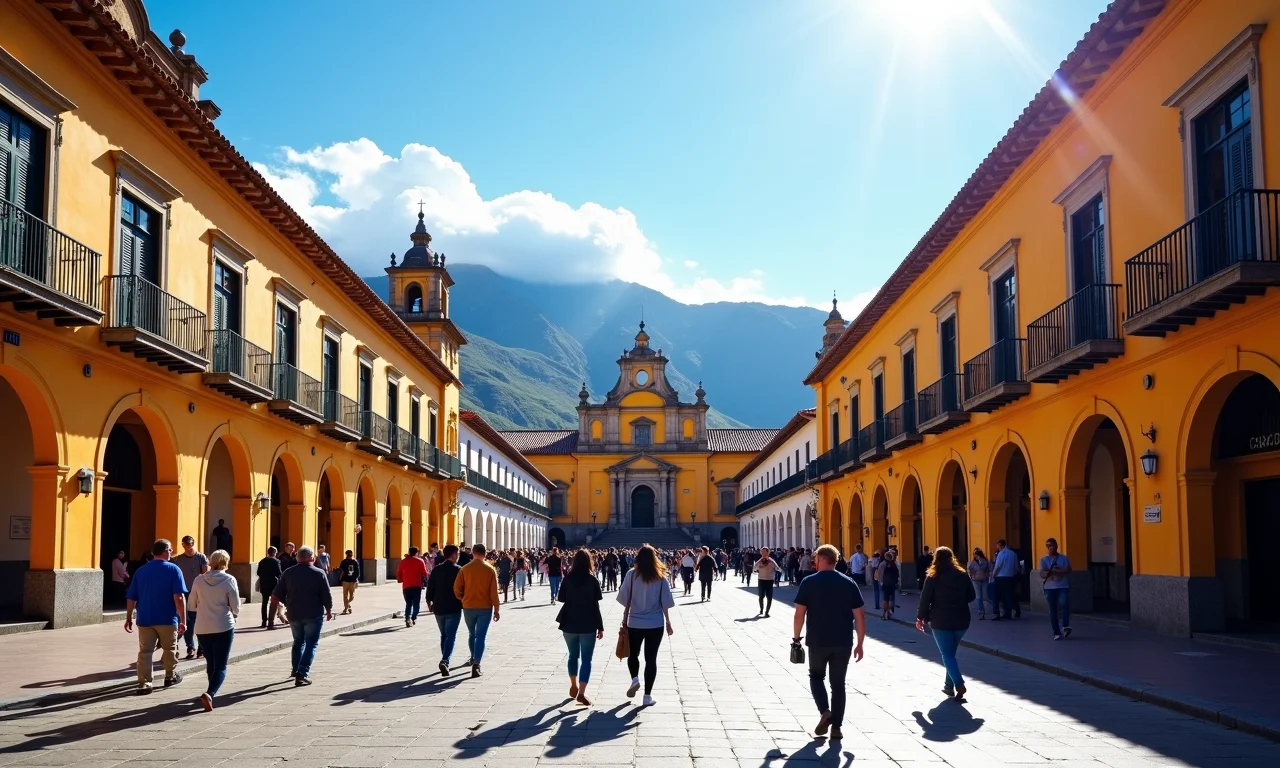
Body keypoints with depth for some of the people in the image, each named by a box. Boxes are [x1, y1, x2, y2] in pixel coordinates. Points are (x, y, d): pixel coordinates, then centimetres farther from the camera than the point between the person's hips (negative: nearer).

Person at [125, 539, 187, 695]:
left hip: (145, 619, 2)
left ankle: (144, 683, -3)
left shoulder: (141, 571, 7)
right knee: (170, 649, 17)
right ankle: (170, 677, 31)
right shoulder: (173, 570, -6)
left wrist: (128, 618, 15)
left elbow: (131, 598, 6)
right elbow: (179, 597, -14)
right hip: (167, 619, -2)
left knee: (145, 651, 4)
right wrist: (183, 620, -12)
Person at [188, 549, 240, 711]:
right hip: (224, 628, -3)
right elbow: (235, 608, -6)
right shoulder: (229, 580, -8)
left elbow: (192, 606, 8)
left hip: (202, 629, 4)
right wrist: (232, 614, 16)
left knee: (210, 663, 20)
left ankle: (211, 693, 29)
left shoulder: (199, 580, 0)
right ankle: (210, 693, -24)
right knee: (221, 666, -3)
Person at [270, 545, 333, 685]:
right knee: (311, 643, 1)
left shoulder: (288, 573, 3)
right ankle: (302, 674, -10)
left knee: (298, 641, 23)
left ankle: (296, 669, 30)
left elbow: (277, 595, 4)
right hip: (314, 615, -4)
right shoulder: (319, 573, -7)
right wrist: (329, 610, 9)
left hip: (294, 614, 4)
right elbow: (326, 595, -7)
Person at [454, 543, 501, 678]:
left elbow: (457, 589, -5)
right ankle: (476, 664, -13)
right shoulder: (490, 570, -5)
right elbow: (494, 592, -7)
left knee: (472, 634, 22)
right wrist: (496, 609, 0)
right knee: (480, 636, -1)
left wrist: (464, 599, 13)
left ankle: (474, 658, 36)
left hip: (468, 607, 2)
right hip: (485, 607, -2)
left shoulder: (465, 569, -3)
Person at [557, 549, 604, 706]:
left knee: (573, 655, 22)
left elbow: (561, 599, 3)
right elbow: (595, 606, -8)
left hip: (569, 624, 3)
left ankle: (574, 686, 36)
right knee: (586, 659, 2)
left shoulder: (568, 579, -3)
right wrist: (600, 627, -3)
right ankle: (581, 693, -10)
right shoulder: (592, 581, -9)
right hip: (588, 625, -3)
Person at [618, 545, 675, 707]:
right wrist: (668, 623, 10)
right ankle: (648, 695, 6)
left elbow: (626, 601, -3)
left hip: (635, 623, 0)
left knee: (633, 654, 21)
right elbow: (665, 603, -1)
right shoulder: (660, 577, -3)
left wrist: (624, 620, 8)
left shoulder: (632, 574, -5)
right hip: (656, 624, 0)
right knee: (651, 658, 7)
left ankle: (635, 679, -2)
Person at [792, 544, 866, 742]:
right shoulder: (849, 583, 2)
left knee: (816, 676, 20)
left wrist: (796, 638, 6)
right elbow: (859, 617, 1)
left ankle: (824, 712, -1)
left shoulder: (809, 582, -6)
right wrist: (860, 644, 8)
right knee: (838, 683, 11)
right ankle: (837, 727, 9)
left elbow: (799, 614, -7)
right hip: (843, 643, 2)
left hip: (817, 641, -2)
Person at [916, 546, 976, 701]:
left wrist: (920, 617, 4)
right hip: (960, 620, 4)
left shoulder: (933, 577, -7)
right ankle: (949, 685, 21)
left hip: (940, 621, -4)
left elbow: (925, 599, -7)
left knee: (947, 654, -1)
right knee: (951, 652, 18)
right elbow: (971, 597, 8)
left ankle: (959, 683, -19)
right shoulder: (962, 575, 2)